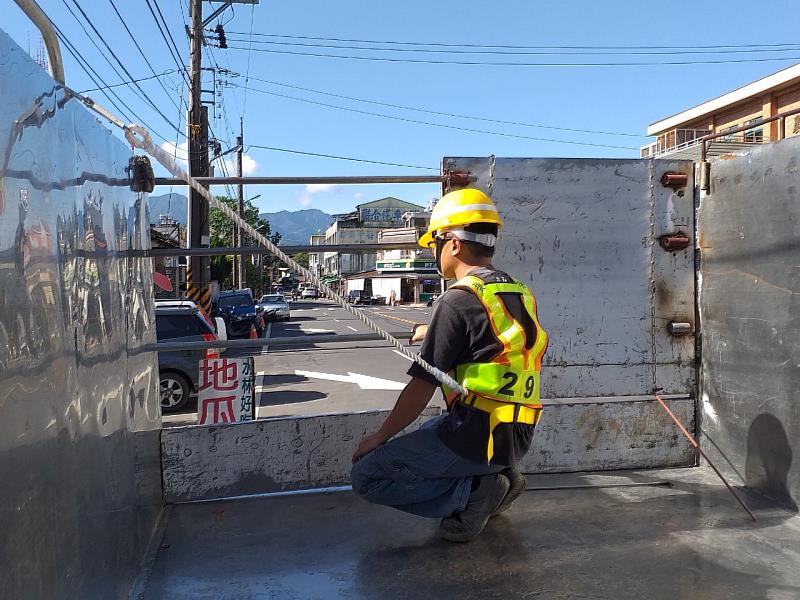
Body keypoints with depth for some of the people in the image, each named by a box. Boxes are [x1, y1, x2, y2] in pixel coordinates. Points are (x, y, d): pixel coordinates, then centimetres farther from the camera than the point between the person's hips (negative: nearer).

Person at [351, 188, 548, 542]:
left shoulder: (458, 300, -15)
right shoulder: (521, 295, 9)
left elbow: (421, 389, -13)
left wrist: (378, 438, 0)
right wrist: (434, 333, 42)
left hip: (476, 434, -9)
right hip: (518, 436, 9)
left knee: (367, 475, 0)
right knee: (424, 434, 32)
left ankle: (472, 491, -9)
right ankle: (496, 475, 11)